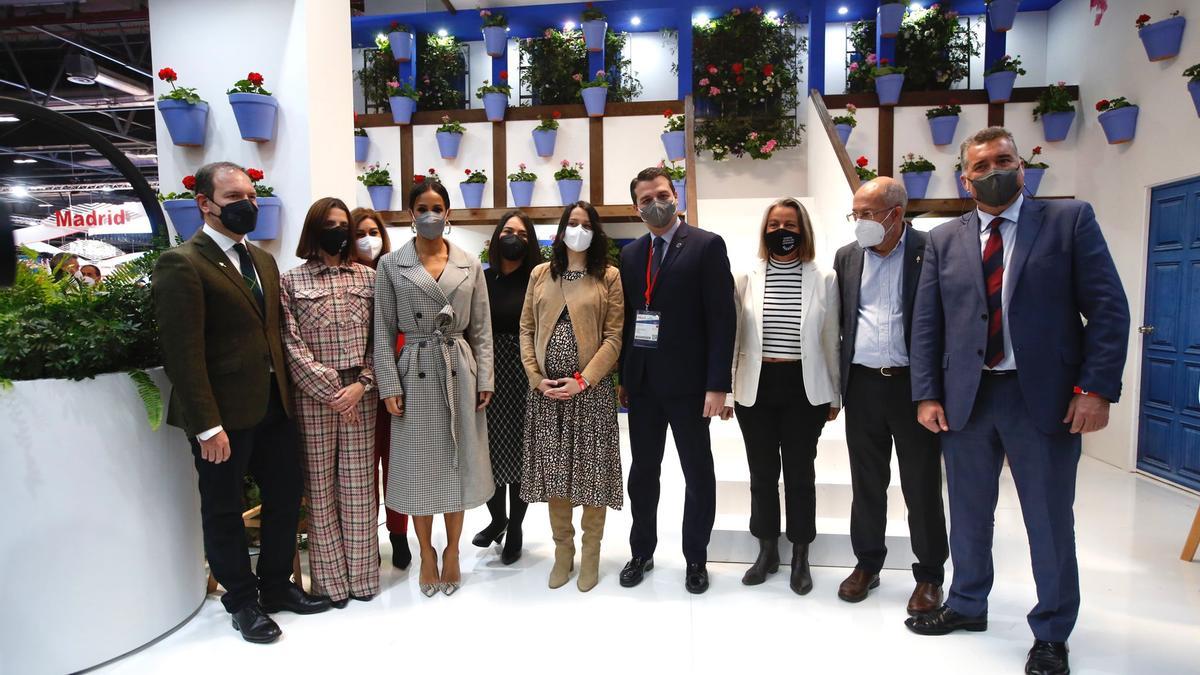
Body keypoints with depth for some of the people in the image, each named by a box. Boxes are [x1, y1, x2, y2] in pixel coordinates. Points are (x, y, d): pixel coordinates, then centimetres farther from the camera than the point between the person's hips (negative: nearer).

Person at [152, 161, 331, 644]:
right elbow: (183, 354, -17)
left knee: (286, 496, 16)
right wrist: (208, 426, -19)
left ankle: (276, 585, 36)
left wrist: (286, 393, 6)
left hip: (273, 405, 7)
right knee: (224, 511, 11)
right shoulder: (181, 264, -12)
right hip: (224, 413, -7)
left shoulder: (263, 260, 12)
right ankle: (242, 601, 30)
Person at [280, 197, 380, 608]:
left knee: (359, 485, 7)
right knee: (320, 487, 6)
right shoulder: (291, 281, 3)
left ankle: (361, 574, 18)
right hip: (313, 395, -1)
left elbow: (379, 339, 5)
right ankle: (331, 578, 18)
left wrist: (361, 385, -8)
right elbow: (292, 344, -4)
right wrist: (330, 390, -11)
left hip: (360, 393, 2)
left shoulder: (368, 278, 8)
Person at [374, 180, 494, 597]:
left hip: (460, 373, 2)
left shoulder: (470, 265, 5)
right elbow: (383, 332, -1)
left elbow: (481, 329, 5)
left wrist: (484, 379, -1)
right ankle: (426, 552, 26)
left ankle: (452, 550, 26)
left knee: (458, 462, 9)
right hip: (415, 374, -1)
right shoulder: (391, 265, 1)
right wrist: (389, 386, -8)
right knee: (419, 465, 7)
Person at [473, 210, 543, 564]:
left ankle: (514, 529, 25)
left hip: (523, 375, -2)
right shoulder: (481, 279, 4)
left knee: (519, 451, 6)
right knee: (487, 450, 6)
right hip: (487, 374, 2)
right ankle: (497, 518, 33)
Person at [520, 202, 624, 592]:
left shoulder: (608, 277, 1)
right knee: (553, 470, 9)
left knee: (591, 470, 4)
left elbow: (614, 337, -5)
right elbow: (526, 330, 8)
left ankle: (591, 553, 21)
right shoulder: (540, 274, 10)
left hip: (592, 389, -3)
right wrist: (537, 379, -5)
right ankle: (562, 549, 25)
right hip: (546, 390, 3)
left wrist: (582, 380, -14)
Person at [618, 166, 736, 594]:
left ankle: (696, 558, 26)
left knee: (698, 474, 9)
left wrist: (717, 384, -15)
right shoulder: (630, 254, 10)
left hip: (687, 382, -4)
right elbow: (626, 317, 11)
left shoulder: (707, 245, -5)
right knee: (642, 472, 14)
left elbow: (722, 318, -10)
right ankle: (642, 553, 30)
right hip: (642, 382, 5)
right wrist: (621, 378, 7)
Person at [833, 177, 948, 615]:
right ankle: (867, 564, 30)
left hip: (913, 384, -3)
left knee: (922, 486, 8)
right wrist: (835, 384, 7)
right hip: (862, 385, 4)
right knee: (866, 483, 14)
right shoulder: (847, 257, 8)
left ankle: (929, 575, 25)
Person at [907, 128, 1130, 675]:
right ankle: (967, 605, 36)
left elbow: (1108, 308, -3)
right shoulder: (943, 240, 8)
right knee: (969, 514, 15)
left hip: (1045, 396, -2)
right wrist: (927, 395, 0)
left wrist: (1096, 388, -12)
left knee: (1050, 521, 8)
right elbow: (926, 324, 6)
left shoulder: (1070, 219, 1)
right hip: (966, 397, 3)